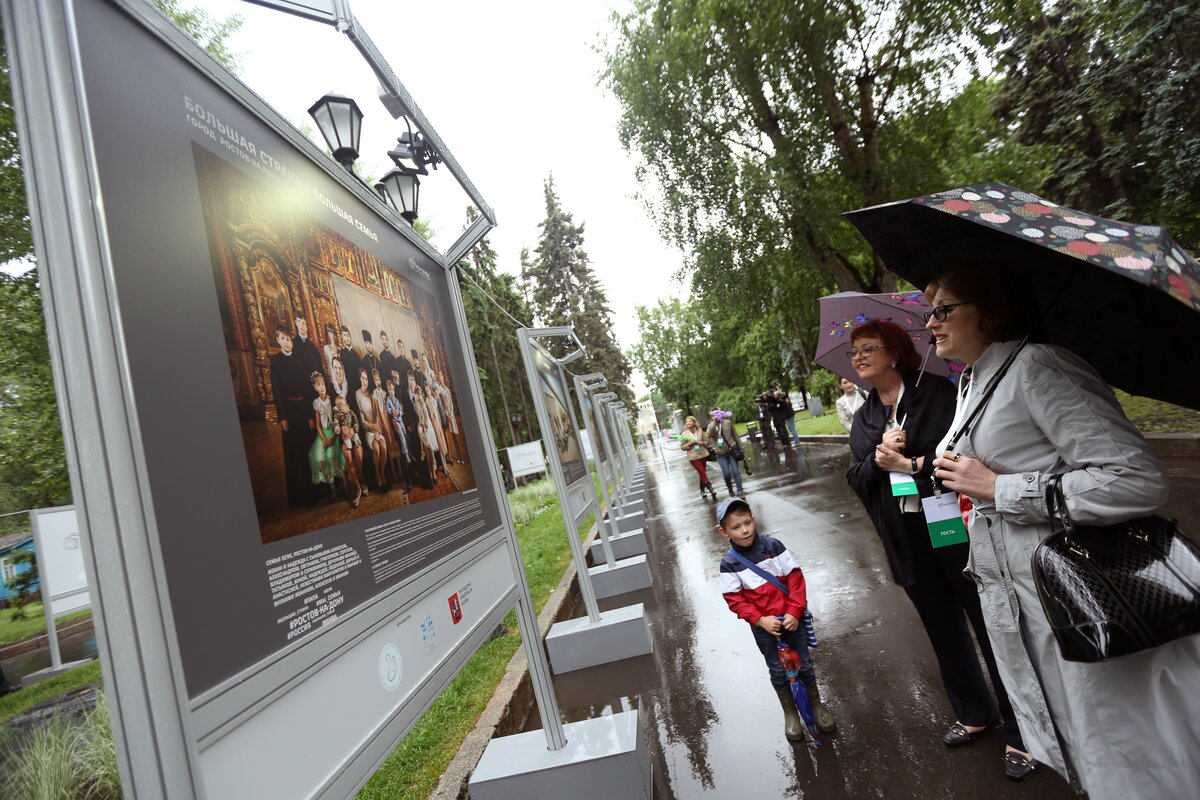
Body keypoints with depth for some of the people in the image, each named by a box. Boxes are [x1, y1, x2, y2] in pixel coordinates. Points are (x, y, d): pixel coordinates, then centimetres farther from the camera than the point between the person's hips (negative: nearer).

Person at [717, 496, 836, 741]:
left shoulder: (773, 546, -13)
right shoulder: (729, 563, -15)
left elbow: (795, 577, -9)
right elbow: (734, 599, -11)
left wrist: (794, 611, -15)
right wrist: (760, 620, -19)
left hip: (791, 617, 1)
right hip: (763, 626, -1)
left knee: (804, 663, 17)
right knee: (778, 670, 16)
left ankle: (817, 704, 42)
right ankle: (790, 713, 39)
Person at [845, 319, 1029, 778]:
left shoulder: (936, 392, -6)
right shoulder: (863, 420, 10)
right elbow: (857, 479, 4)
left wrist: (910, 463, -18)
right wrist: (878, 459, -14)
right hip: (907, 540, 5)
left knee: (989, 623, 4)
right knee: (943, 628, 17)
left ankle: (1018, 728, 23)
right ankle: (973, 714, 37)